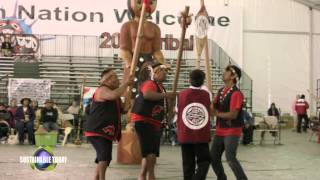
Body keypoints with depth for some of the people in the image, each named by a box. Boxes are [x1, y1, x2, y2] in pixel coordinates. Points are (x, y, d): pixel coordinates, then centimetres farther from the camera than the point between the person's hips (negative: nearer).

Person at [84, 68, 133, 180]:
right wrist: (126, 84, -23)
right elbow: (114, 95, -35)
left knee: (103, 157, 17)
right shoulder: (102, 90, -13)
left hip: (106, 131, 10)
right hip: (96, 130, -10)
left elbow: (123, 110, 23)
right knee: (104, 156, -23)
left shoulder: (114, 92, 18)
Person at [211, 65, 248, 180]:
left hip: (232, 131, -8)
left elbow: (233, 114, -23)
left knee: (230, 158, -15)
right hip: (220, 130, 8)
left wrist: (217, 114, -19)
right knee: (213, 157, 12)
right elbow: (214, 106, 11)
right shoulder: (221, 91, 10)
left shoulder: (236, 93, -17)